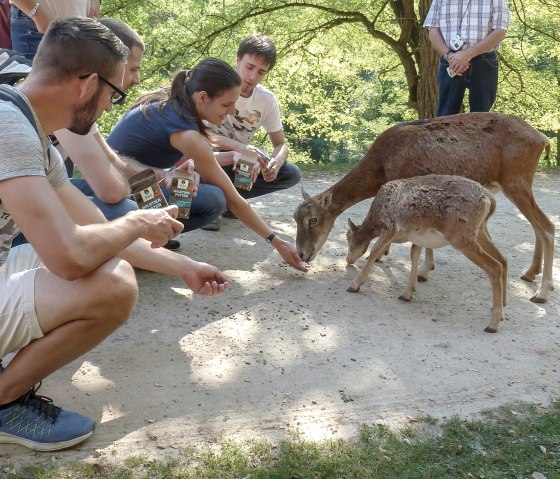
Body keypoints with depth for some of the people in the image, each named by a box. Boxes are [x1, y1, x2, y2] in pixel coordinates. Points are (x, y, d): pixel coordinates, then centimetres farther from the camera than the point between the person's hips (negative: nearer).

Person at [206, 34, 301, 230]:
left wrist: (276, 163, -27)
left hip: (238, 163, 5)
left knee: (292, 174, -13)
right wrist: (238, 146, -42)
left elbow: (281, 144, -1)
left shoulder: (267, 100, -7)